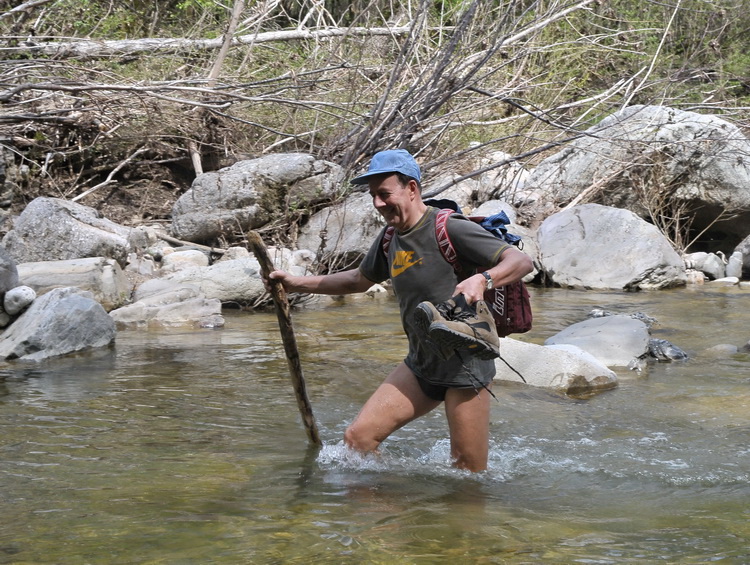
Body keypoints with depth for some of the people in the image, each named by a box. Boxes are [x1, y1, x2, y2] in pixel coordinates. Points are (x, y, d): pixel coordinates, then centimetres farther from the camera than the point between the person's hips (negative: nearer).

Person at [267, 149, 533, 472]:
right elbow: (359, 280, 27)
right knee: (358, 437, -1)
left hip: (465, 362, -7)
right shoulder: (390, 239, 9)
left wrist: (482, 279, -40)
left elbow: (521, 262, -20)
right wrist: (295, 284, 20)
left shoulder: (449, 229, -16)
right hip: (420, 364, 7)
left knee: (469, 472, -2)